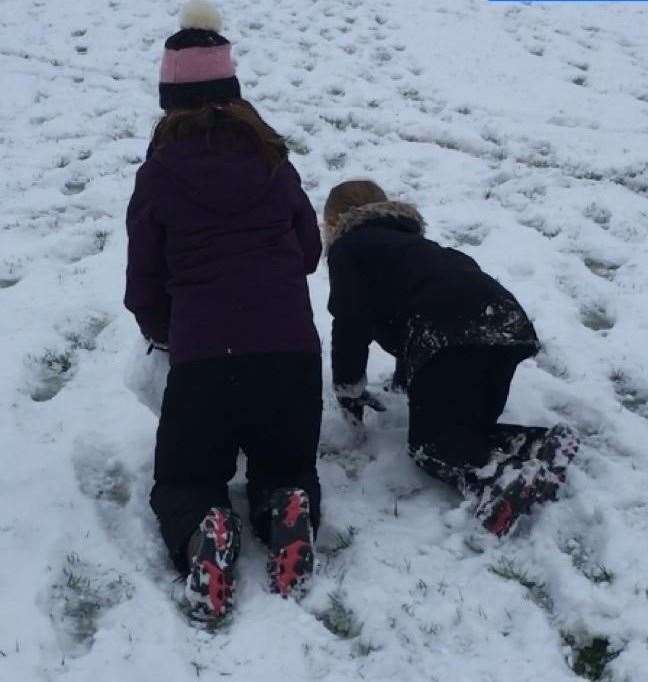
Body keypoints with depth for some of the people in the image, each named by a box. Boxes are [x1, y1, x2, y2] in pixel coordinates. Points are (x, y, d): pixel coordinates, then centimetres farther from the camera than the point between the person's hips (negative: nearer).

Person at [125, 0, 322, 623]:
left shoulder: (159, 172, 2)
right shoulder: (271, 158, 10)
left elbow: (143, 287, 7)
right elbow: (310, 249, 21)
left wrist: (164, 334, 28)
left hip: (202, 356, -2)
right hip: (292, 349, 2)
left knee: (183, 481, 20)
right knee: (286, 469, 24)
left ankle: (202, 532, -15)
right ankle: (286, 512, -11)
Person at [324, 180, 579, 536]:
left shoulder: (347, 248, 16)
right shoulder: (405, 240, 41)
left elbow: (350, 324, 7)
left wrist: (349, 388, 19)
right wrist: (404, 379, 57)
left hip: (452, 336, -8)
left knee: (430, 441, -4)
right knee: (469, 429, 16)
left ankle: (495, 480, -32)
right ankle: (543, 446, -9)